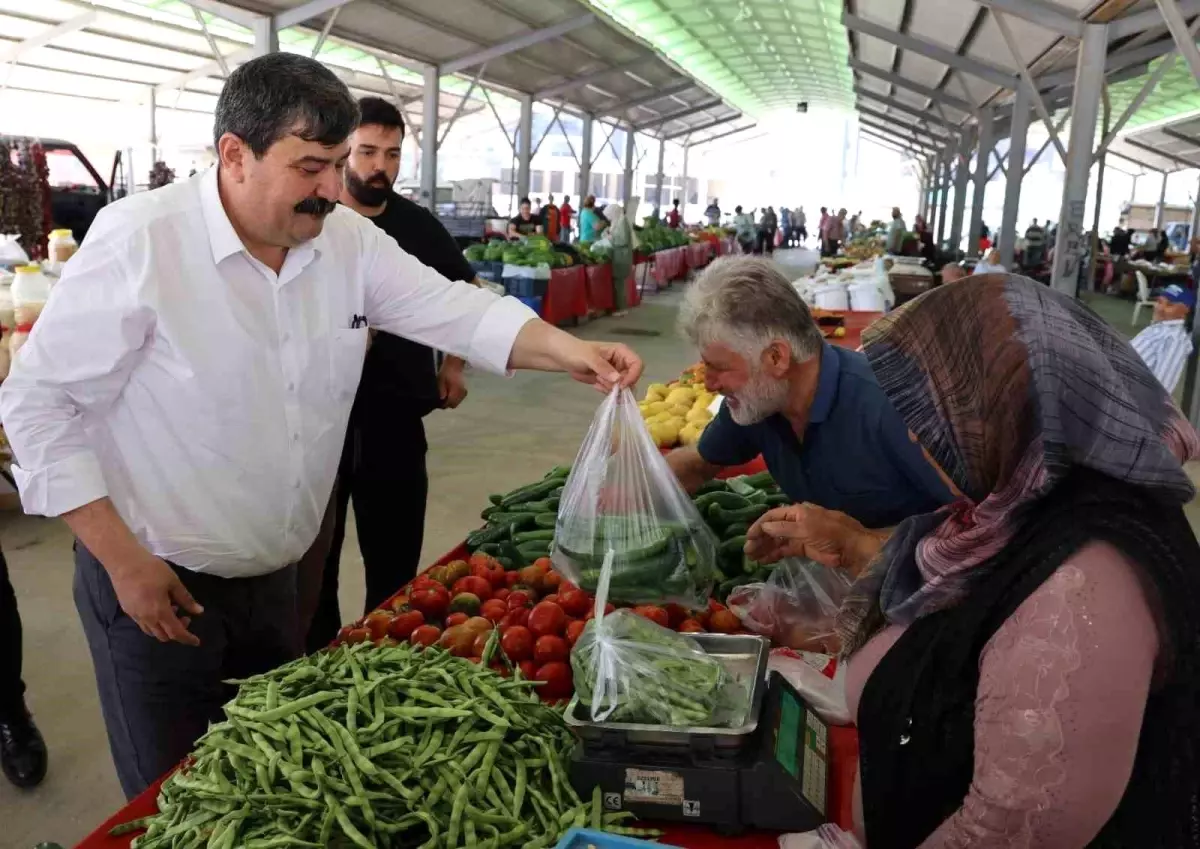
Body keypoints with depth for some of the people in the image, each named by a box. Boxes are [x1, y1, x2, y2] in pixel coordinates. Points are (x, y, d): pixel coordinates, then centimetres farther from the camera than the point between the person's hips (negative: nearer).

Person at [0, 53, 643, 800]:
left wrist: (570, 352, -21)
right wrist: (125, 561, -17)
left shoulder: (349, 240, -4)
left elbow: (452, 309, -4)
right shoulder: (138, 240, -20)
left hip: (274, 577, 5)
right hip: (156, 581, -5)